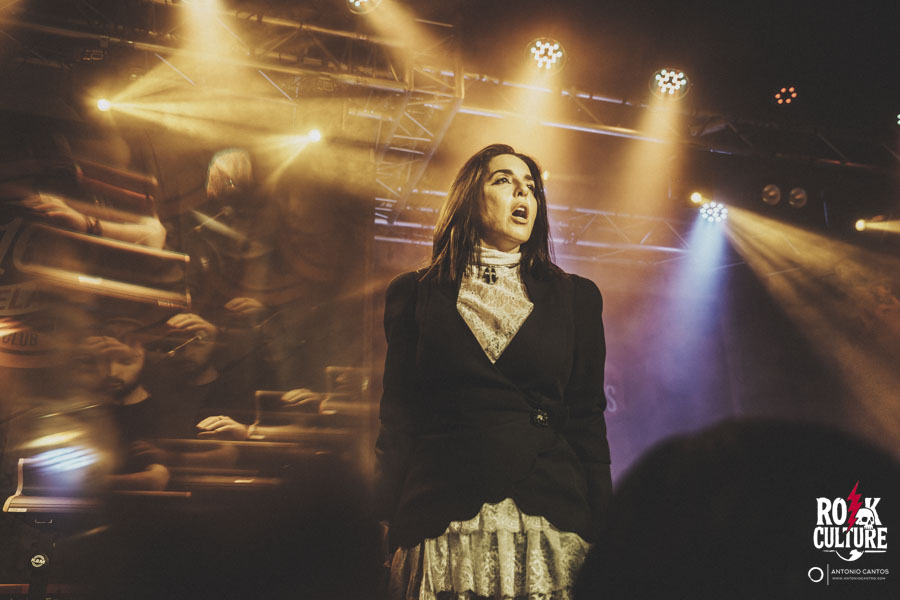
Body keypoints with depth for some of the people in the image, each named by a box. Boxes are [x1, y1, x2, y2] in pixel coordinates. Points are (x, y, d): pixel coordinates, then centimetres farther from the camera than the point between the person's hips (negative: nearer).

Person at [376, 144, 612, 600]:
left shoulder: (574, 297, 12)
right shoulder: (415, 294, 10)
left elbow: (587, 421, 10)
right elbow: (397, 416, 7)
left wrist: (603, 540, 4)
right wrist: (389, 531, 0)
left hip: (548, 517, 1)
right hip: (442, 526, -1)